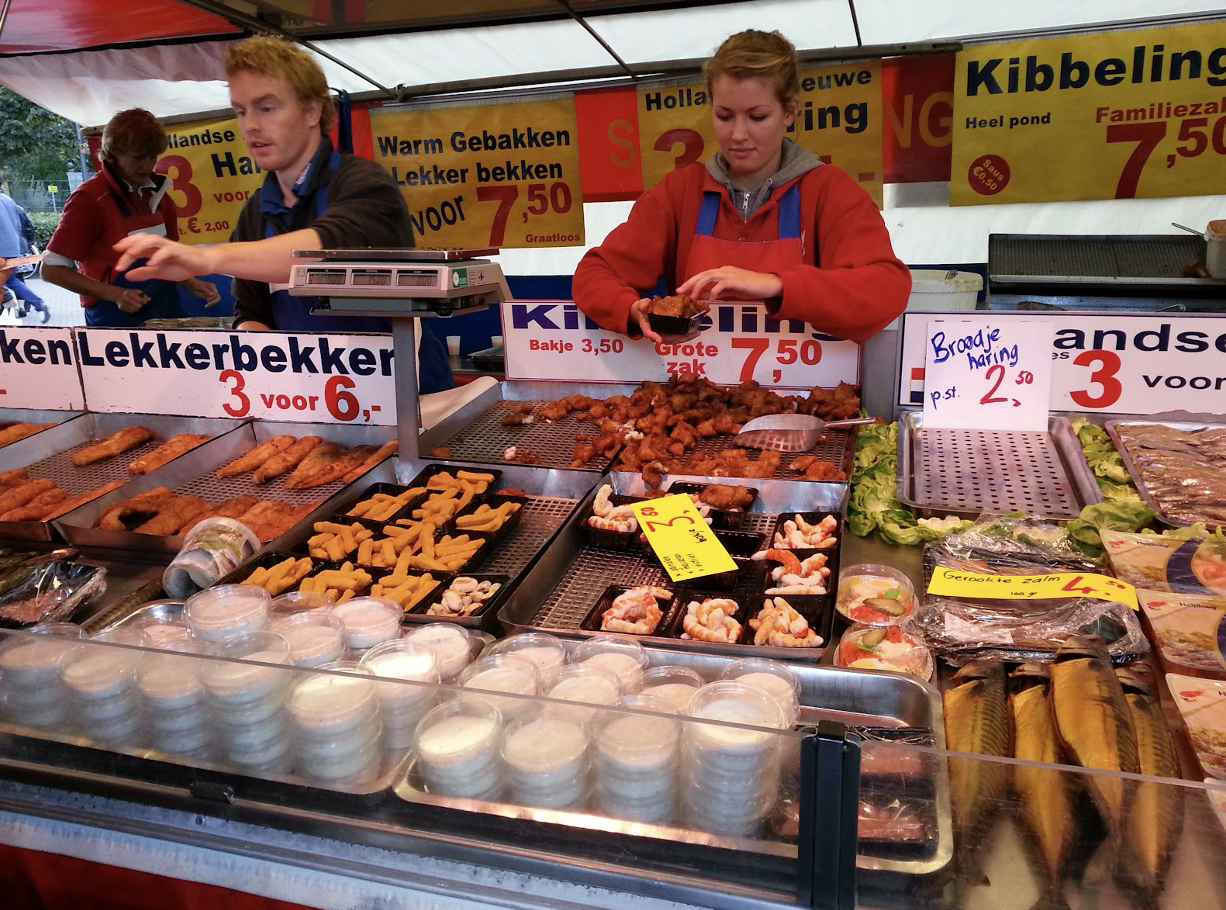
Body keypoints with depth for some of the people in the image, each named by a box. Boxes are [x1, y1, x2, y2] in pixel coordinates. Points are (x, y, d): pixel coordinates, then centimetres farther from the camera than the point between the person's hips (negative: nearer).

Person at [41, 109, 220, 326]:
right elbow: (51, 269, -11)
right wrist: (114, 294, -19)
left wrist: (192, 284, -2)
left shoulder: (155, 193, 5)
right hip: (116, 319, -5)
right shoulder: (89, 198, -12)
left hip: (166, 311, 6)